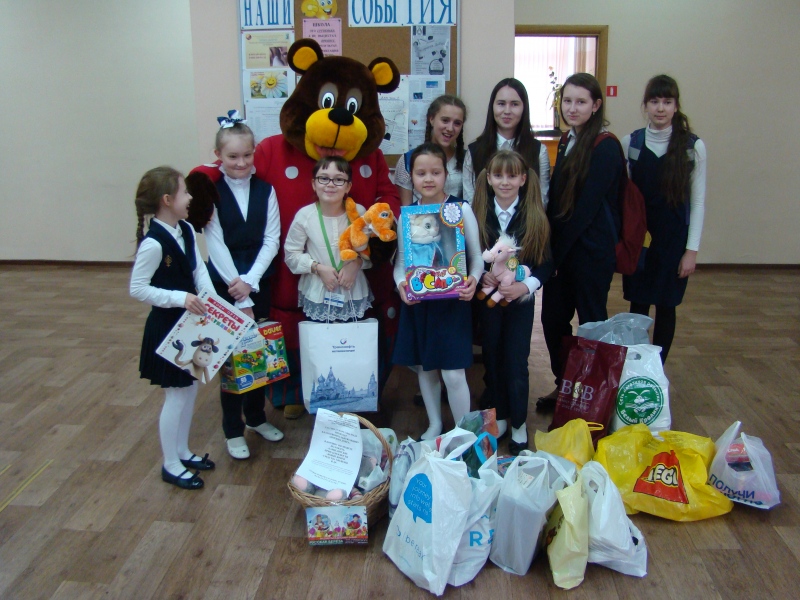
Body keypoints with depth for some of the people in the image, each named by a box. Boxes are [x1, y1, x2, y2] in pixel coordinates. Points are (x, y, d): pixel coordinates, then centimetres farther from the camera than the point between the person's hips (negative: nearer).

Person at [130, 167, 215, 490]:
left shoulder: (186, 230, 2)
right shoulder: (153, 243, -24)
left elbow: (199, 269, 1)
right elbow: (138, 288, -21)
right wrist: (180, 298, -27)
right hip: (166, 327, -8)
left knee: (190, 389, 18)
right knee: (176, 396, 3)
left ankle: (182, 451, 36)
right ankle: (171, 465, 21)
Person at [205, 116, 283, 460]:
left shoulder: (265, 190, 1)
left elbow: (272, 240, -3)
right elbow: (216, 245, -11)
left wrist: (249, 282, -14)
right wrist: (238, 294, -14)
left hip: (259, 282, 3)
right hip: (223, 284, -3)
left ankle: (256, 417, 33)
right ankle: (233, 430, 18)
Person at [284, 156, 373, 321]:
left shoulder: (359, 212, -7)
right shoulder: (305, 215, -10)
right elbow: (291, 253, -4)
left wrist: (357, 262, -16)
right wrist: (318, 268, -15)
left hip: (354, 294, 1)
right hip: (317, 295, -1)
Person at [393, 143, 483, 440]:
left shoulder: (461, 209, -5)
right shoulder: (406, 215, 3)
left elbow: (477, 257, 1)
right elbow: (401, 262, 7)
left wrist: (473, 280, -18)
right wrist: (401, 284, -12)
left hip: (453, 301, -3)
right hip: (417, 302, 3)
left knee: (453, 372, -4)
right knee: (425, 368, 14)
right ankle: (434, 425, 35)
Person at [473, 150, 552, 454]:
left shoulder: (535, 216, -5)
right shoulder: (478, 214, -3)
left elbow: (545, 263, -4)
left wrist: (525, 286, -19)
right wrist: (481, 277, -18)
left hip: (521, 298, -1)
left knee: (516, 361, 3)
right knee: (492, 358, 11)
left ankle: (518, 424, 19)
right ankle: (497, 418, 28)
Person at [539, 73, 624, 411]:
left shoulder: (605, 147, -13)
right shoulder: (567, 142, 11)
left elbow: (586, 207, -17)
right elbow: (557, 201, 11)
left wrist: (556, 253, -14)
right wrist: (550, 249, 2)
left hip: (591, 250, -7)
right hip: (562, 248, 7)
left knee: (591, 321, 5)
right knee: (552, 317, 11)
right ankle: (563, 385, 28)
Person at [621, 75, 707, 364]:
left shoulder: (693, 146, -4)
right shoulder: (630, 142, 0)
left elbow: (698, 201, -3)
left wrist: (692, 249, -6)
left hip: (674, 237, -1)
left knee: (665, 305, 8)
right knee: (637, 304, 7)